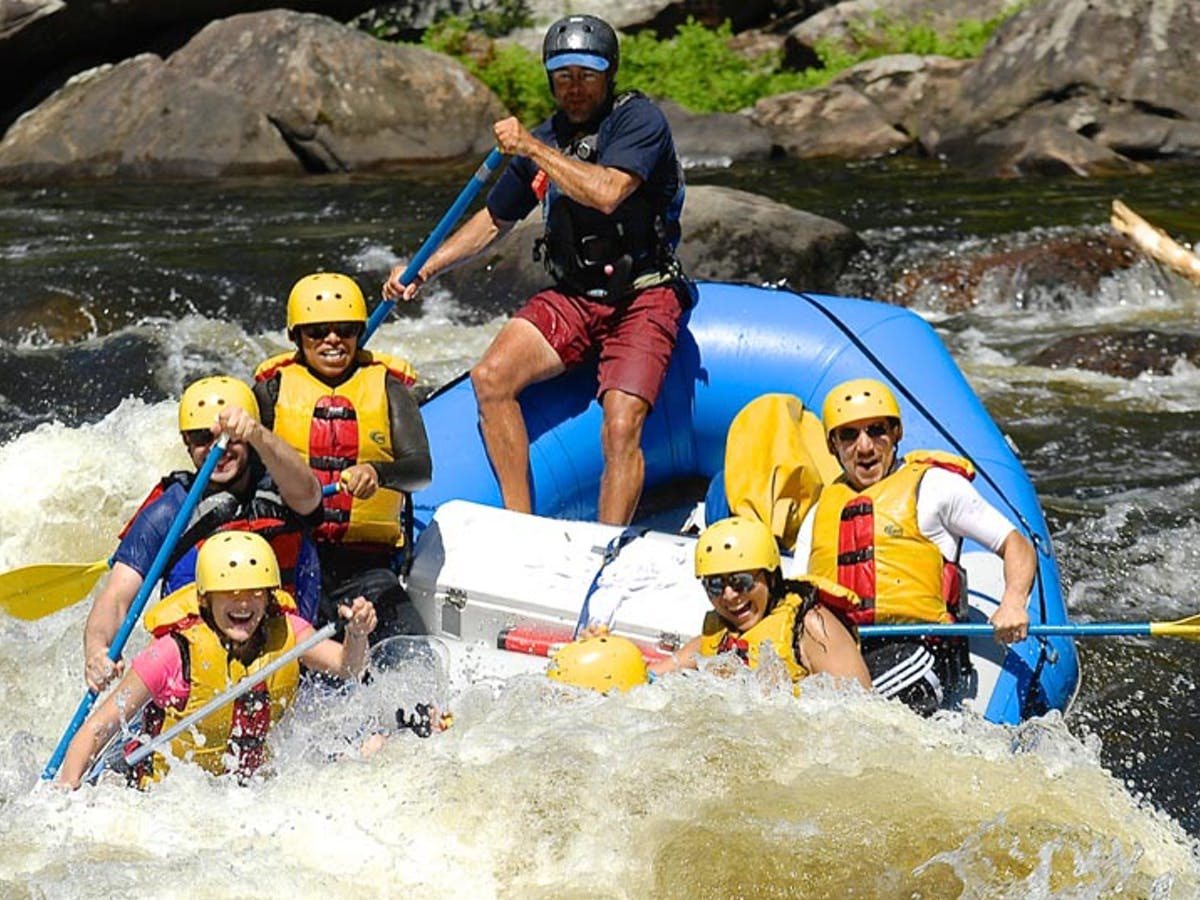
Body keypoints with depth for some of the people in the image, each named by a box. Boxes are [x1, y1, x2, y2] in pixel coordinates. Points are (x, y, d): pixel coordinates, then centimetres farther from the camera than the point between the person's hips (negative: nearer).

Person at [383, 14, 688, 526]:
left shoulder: (638, 119, -8)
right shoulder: (544, 139, 10)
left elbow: (606, 193, -26)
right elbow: (494, 221, 22)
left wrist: (532, 148, -18)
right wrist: (423, 270, 12)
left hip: (644, 298, -6)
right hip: (572, 299, 6)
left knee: (620, 431, -23)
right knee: (490, 378, -16)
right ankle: (521, 529, -11)